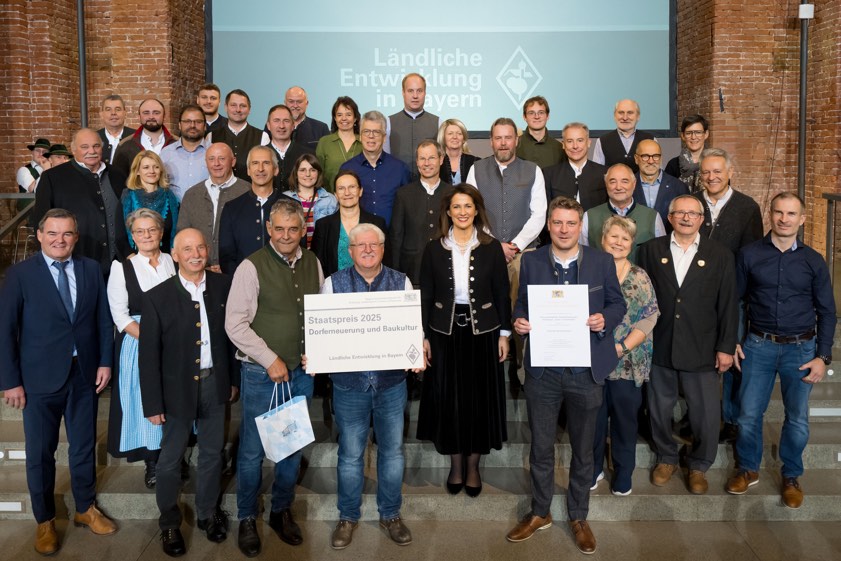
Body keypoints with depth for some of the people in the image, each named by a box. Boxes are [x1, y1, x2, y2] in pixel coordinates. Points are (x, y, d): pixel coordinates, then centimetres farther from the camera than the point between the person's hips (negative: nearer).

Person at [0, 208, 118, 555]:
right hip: (40, 378, -3)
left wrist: (105, 362, 1)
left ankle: (86, 508, 34)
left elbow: (103, 319, 7)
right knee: (41, 453, 10)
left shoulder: (91, 269, 3)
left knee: (84, 446, 16)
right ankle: (45, 521, 28)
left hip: (85, 374, 3)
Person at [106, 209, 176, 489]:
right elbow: (120, 316, -6)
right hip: (137, 343, -2)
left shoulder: (173, 262, 3)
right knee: (144, 401, 4)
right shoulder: (121, 267, -3)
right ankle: (152, 463, 18)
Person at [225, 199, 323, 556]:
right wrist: (270, 359, -13)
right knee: (252, 450, 5)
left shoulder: (313, 263, 4)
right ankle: (247, 518, 26)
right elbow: (235, 323, -11)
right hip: (261, 372, -4)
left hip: (302, 372, 4)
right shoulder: (252, 266, -10)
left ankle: (281, 511, 34)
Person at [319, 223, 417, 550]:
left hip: (391, 382, 1)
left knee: (392, 452, 12)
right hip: (349, 384, -1)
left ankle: (390, 515, 31)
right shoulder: (333, 284, -1)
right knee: (350, 455, 10)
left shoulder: (401, 282, 2)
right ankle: (348, 517, 30)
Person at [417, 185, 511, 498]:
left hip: (483, 331, 0)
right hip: (445, 331, 1)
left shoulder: (491, 248, -2)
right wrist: (423, 336, 0)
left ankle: (473, 466, 24)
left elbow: (502, 293, 2)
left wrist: (504, 333, -1)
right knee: (448, 398, 7)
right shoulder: (434, 249, 0)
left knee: (480, 398, 7)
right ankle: (456, 464, 25)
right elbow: (425, 296, 2)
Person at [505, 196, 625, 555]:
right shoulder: (531, 261, 0)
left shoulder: (602, 262, -2)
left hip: (586, 370, 0)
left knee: (583, 450, 14)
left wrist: (605, 320, -16)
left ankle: (578, 518, 34)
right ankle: (540, 513, 33)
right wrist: (519, 321, -14)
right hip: (542, 370, 0)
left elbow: (617, 303, 5)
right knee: (540, 447, 12)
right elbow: (522, 303, 7)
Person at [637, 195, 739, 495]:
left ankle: (699, 465, 29)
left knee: (705, 413, 5)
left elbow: (728, 305, 1)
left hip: (701, 349, -1)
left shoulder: (719, 255, 1)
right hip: (659, 347, 1)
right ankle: (666, 458, 36)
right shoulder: (651, 250, 2)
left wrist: (726, 347, -2)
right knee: (660, 408, 14)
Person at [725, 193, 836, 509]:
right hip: (759, 345, 0)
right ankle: (748, 469, 25)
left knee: (797, 418, 8)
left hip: (801, 348, 1)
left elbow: (826, 312, 4)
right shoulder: (749, 254, -2)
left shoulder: (813, 261, 1)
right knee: (749, 414, 4)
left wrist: (823, 357, -2)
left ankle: (791, 477, 27)